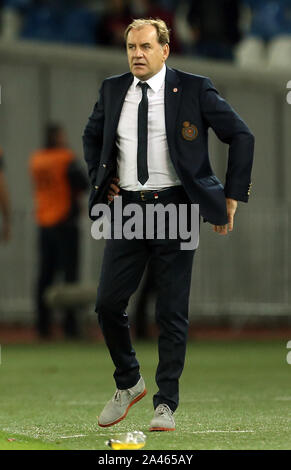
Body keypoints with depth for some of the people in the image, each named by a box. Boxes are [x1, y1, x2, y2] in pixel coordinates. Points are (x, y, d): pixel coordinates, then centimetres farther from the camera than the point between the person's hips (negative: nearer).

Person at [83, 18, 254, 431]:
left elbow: (241, 136, 0)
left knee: (173, 312, -1)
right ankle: (128, 384, 22)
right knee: (108, 303, 0)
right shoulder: (112, 90, 8)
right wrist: (102, 181, 12)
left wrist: (233, 196, -3)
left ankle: (166, 404, 8)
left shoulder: (193, 89, -4)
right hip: (126, 208, 4)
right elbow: (92, 138, 26)